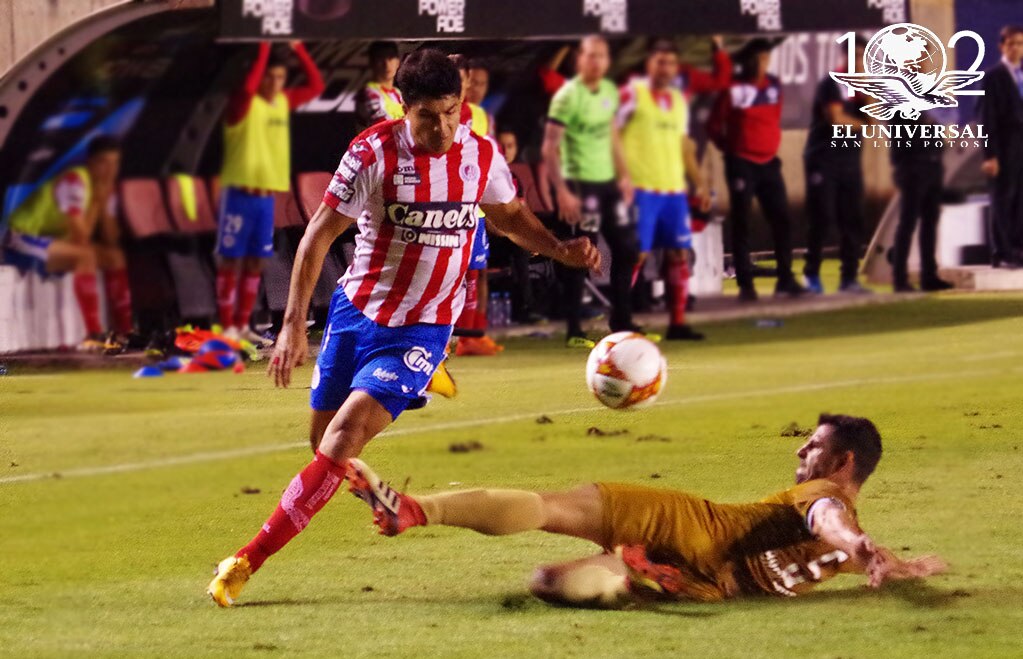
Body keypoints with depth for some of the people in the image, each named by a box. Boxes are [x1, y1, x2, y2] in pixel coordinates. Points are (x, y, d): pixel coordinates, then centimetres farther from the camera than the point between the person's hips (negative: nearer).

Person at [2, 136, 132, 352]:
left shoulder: (104, 187, 4)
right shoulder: (74, 181, -24)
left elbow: (111, 239, -4)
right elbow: (80, 237, -30)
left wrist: (103, 202, -14)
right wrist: (96, 202, -22)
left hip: (51, 239, 9)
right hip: (21, 240, -9)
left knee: (116, 256, 3)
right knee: (85, 255, -32)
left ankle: (125, 332, 3)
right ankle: (93, 336, -35)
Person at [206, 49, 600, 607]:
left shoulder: (482, 155, -4)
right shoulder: (374, 153, -13)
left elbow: (507, 216, 18)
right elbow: (320, 234, -9)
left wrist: (560, 250, 0)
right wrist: (293, 324, -15)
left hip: (422, 328, -1)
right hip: (356, 311, 1)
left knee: (342, 440, -17)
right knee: (324, 442, 8)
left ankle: (249, 561, -16)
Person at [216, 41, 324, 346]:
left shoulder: (284, 101, 9)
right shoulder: (243, 104, -11)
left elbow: (315, 85, 11)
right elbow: (248, 87, -33)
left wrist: (298, 48, -1)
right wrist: (264, 49, -30)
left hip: (267, 195, 6)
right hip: (240, 194, -6)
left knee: (256, 263, 10)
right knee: (231, 260, -2)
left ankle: (243, 325, 17)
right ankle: (227, 326, 0)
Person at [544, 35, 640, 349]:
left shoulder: (610, 92, 9)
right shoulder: (568, 95, -13)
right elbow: (550, 147, -16)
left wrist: (623, 176, 18)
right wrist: (561, 191, -21)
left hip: (607, 182, 8)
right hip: (579, 184, -8)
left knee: (626, 248, 10)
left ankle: (622, 324, 21)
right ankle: (574, 331, 3)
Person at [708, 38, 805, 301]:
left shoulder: (774, 86, 7)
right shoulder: (733, 89, -9)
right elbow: (714, 126, -3)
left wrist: (771, 145, 13)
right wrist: (731, 150, 2)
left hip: (769, 162, 5)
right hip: (742, 165, -5)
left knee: (781, 220, 5)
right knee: (741, 224, -2)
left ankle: (785, 278, 13)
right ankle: (745, 284, 1)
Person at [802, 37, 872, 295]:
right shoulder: (831, 84, -6)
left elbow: (875, 118, 2)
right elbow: (837, 119, -15)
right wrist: (860, 124, 0)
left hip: (850, 161, 6)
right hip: (823, 161, -6)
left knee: (852, 221, 0)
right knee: (821, 219, -6)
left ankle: (849, 278, 3)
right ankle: (812, 274, 5)